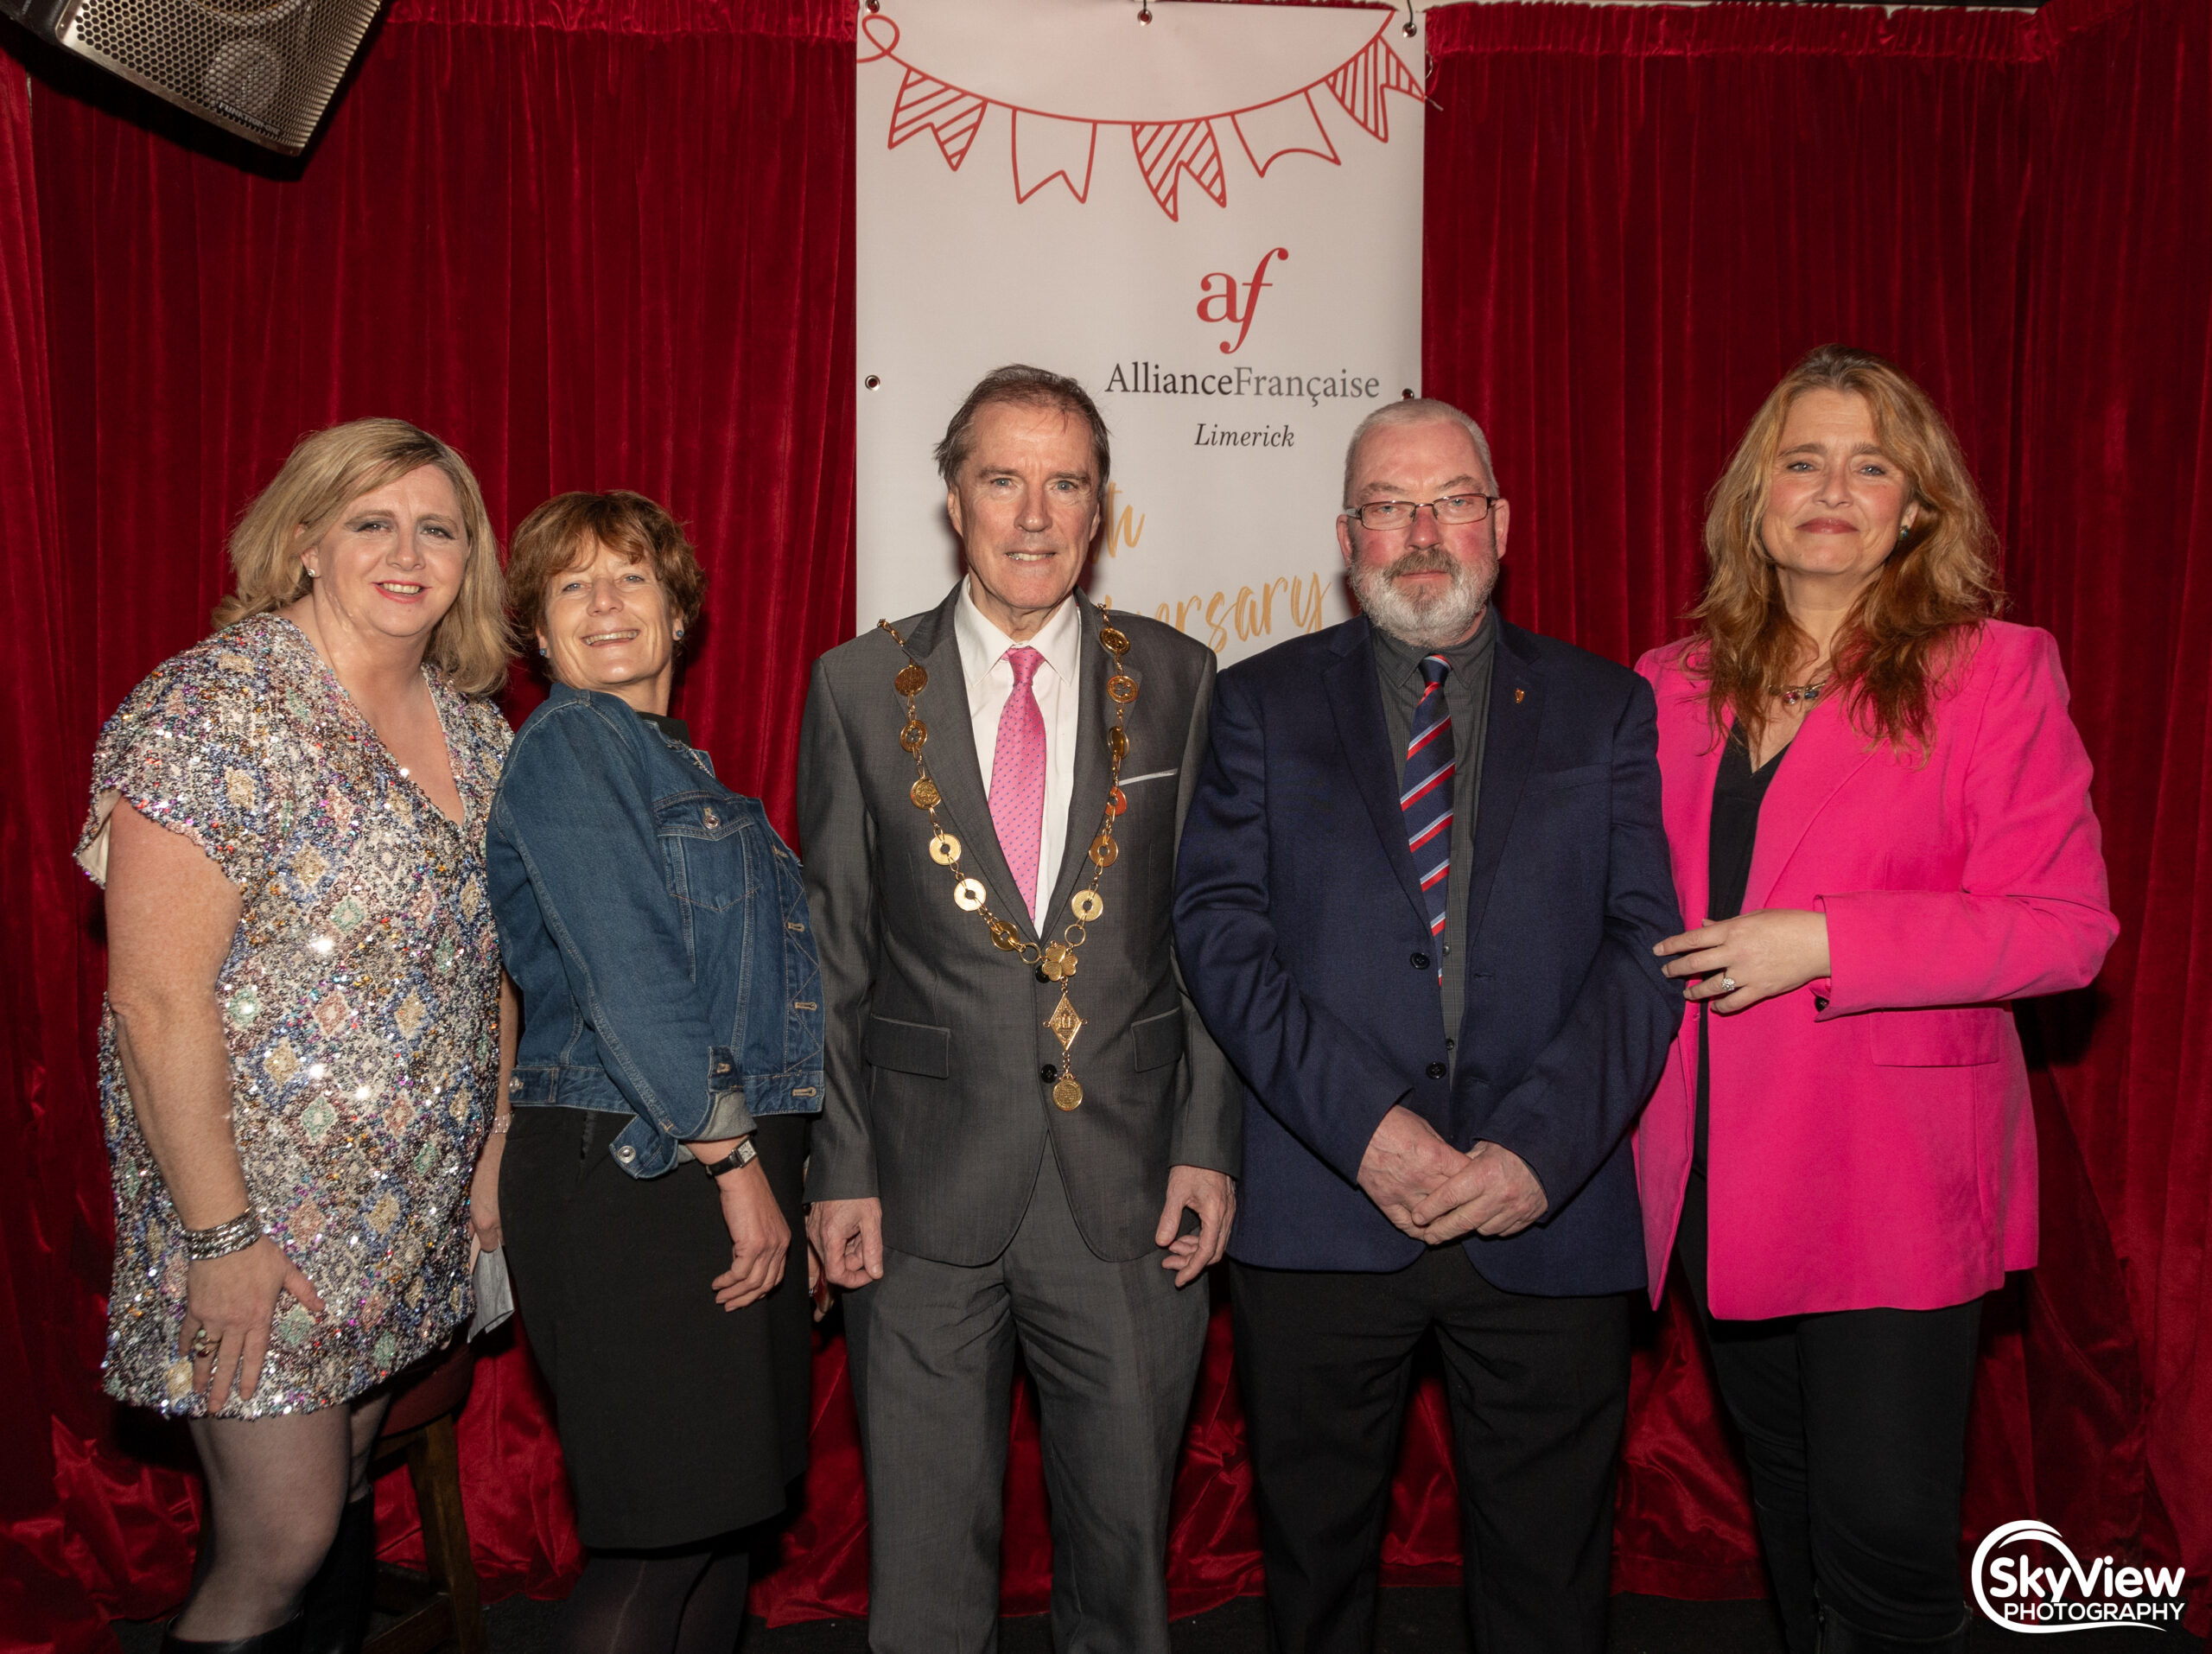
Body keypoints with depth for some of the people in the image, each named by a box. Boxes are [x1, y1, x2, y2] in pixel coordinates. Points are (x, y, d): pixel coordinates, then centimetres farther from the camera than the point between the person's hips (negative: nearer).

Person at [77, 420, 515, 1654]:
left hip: (417, 1214, 6)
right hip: (260, 1207, -6)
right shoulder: (212, 711, -15)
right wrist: (222, 1235, -18)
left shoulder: (477, 727, 7)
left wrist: (496, 1159, 10)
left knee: (343, 1516, 16)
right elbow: (157, 1000, -18)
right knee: (278, 1552, 0)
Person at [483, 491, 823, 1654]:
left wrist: (771, 1165, 11)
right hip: (628, 1167, -8)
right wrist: (734, 1158, -14)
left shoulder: (679, 762, 19)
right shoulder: (568, 745, -7)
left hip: (732, 1160, 8)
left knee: (729, 1504, 13)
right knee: (663, 1531, -3)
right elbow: (625, 978, -15)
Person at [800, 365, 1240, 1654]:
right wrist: (839, 1167, -1)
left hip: (1131, 1191, 1)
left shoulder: (1177, 679, 3)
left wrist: (1208, 1142, -3)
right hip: (925, 1199, 0)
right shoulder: (860, 688, 2)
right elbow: (833, 953, 3)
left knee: (1125, 1535, 15)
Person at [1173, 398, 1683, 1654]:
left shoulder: (1608, 707, 8)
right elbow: (1221, 929, -3)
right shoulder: (1263, 702, 7)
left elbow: (1647, 940, 0)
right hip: (1322, 1213, 0)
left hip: (1551, 1217, 1)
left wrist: (1540, 1147, -13)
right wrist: (1365, 1125, -14)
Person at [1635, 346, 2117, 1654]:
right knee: (1794, 1518, 18)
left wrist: (1821, 942, -19)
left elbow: (2066, 923, -10)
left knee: (1886, 1539, -3)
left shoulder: (1994, 673, -4)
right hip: (1721, 1181, 5)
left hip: (1895, 1179, -4)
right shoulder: (1676, 688, 8)